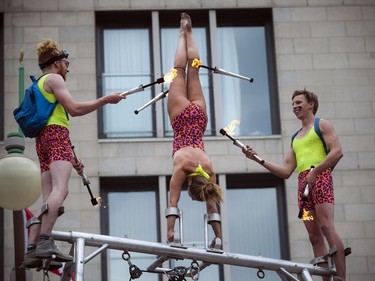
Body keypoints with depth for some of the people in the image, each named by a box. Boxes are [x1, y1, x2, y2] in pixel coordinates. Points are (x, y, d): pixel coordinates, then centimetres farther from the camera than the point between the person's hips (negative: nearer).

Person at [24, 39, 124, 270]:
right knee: (60, 189, -25)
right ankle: (45, 242, -41)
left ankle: (32, 250, -13)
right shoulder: (54, 79, 4)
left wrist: (71, 158, 30)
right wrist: (105, 100, -1)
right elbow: (74, 108, -9)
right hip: (56, 135, -10)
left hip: (43, 138, 10)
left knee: (49, 198, -1)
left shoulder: (39, 85, 33)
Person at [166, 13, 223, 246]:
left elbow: (213, 207, -17)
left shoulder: (209, 171, -24)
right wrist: (170, 231, -35)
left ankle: (188, 32, 33)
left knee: (192, 72, 17)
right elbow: (173, 202, -31)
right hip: (184, 118, -1)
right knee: (181, 71, 15)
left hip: (196, 118, 1)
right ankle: (184, 33, 31)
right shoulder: (182, 167, -31)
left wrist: (218, 236, -18)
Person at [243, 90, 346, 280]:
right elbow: (286, 172, 23)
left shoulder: (321, 125, 10)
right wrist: (258, 159, 15)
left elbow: (337, 151, -5)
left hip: (320, 177, -7)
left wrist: (315, 171, -15)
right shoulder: (295, 138, 29)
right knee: (314, 236, -3)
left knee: (326, 226, -21)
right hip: (302, 183, 7)